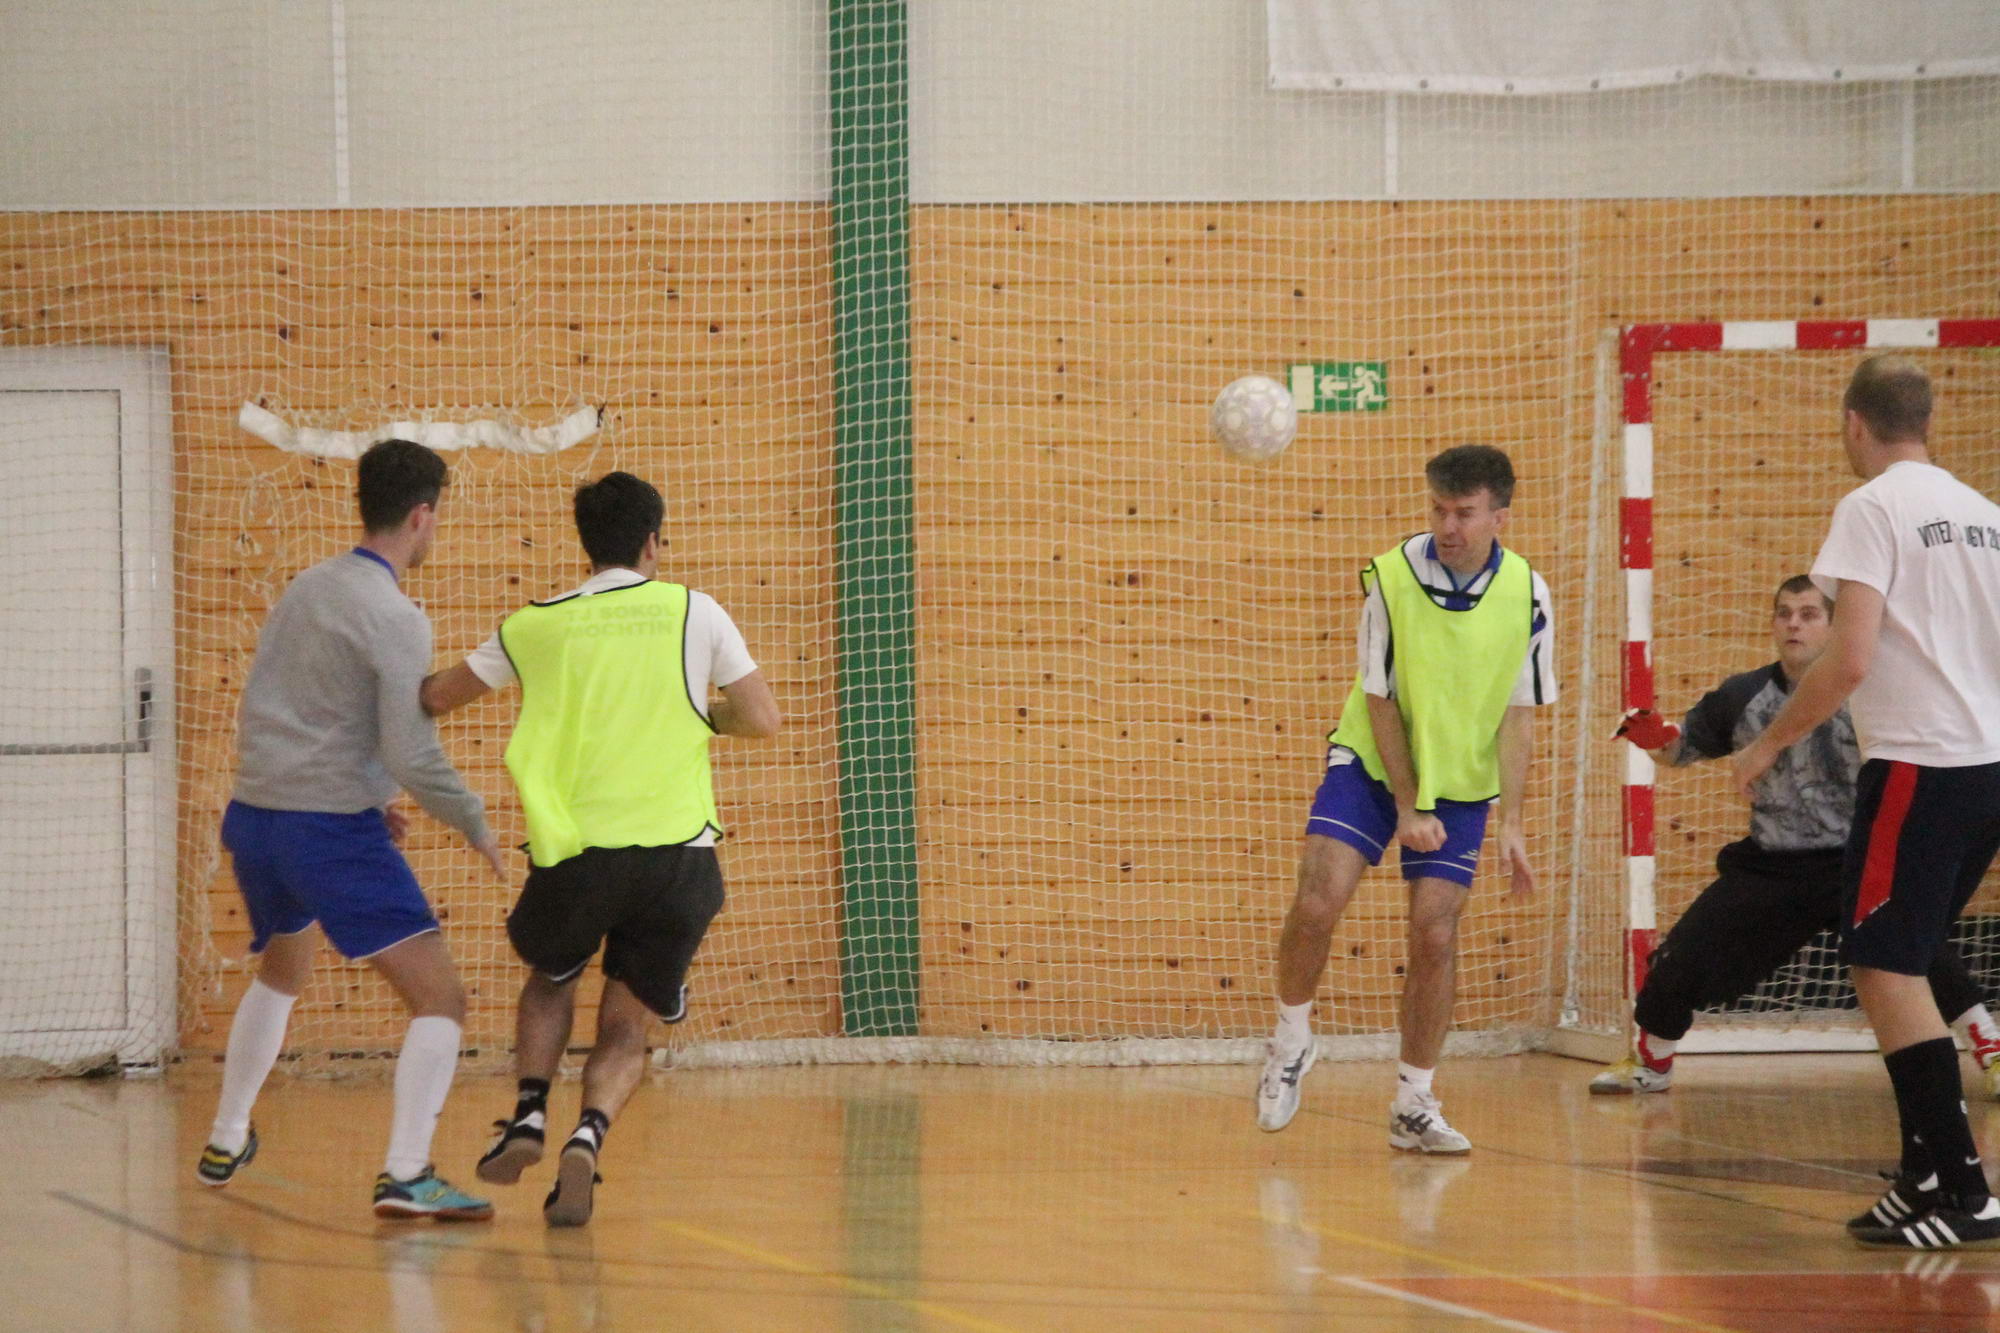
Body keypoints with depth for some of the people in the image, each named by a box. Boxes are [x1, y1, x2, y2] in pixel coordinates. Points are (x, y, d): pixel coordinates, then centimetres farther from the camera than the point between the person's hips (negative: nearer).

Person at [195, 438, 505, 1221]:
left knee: (281, 974, 34)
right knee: (439, 997, -7)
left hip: (253, 815, 8)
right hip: (332, 829, -8)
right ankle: (405, 1175, -20)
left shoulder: (304, 590, 11)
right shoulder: (395, 620, -13)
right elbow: (412, 757, -18)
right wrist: (474, 825, -3)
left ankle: (226, 1143, 43)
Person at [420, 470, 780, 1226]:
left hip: (575, 852, 1)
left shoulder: (538, 626, 7)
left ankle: (530, 1114, 11)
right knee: (626, 1024, 12)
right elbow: (762, 719, 1)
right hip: (678, 852, -1)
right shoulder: (693, 613, 4)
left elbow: (436, 698, 20)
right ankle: (587, 1137, -15)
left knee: (551, 976, 30)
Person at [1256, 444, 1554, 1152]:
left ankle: (1414, 1105, 8)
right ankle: (1290, 1043, 9)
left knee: (1434, 935, -6)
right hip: (1372, 766, -1)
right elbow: (1380, 700, -9)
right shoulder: (1390, 576, -15)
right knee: (1316, 904, -17)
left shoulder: (1526, 593, -10)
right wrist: (1407, 808, -11)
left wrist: (1511, 822, -9)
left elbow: (1518, 714, -4)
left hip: (1460, 782, 1)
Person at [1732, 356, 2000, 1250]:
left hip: (1919, 763, -8)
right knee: (1899, 968, 18)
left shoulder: (1873, 508, -9)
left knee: (1884, 967, -5)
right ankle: (1928, 1172, 17)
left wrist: (1771, 743, -5)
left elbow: (1848, 659, -16)